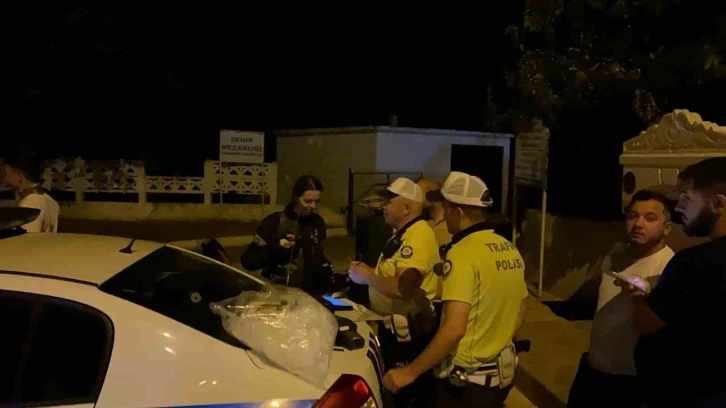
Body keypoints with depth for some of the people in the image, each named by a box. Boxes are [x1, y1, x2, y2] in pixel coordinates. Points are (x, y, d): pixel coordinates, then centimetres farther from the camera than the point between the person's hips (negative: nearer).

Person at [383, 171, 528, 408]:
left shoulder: (463, 253, -21)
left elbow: (454, 328, -28)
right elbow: (520, 311, 14)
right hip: (502, 373, 8)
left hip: (465, 379, -8)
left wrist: (410, 372, -21)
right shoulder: (510, 250, 4)